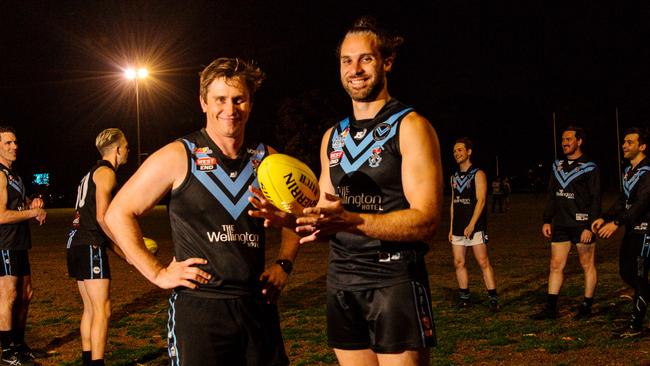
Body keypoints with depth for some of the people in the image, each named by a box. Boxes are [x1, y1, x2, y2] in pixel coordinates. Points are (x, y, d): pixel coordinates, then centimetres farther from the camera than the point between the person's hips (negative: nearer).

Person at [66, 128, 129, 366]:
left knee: (90, 309, 15)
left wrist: (123, 252, 23)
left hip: (78, 245, 10)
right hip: (90, 247, -10)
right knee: (102, 310, -9)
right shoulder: (106, 172, -8)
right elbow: (102, 217, -19)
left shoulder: (93, 173, 23)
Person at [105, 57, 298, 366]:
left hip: (258, 306, 4)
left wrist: (283, 264, 8)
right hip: (198, 308, -4)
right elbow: (118, 213, 0)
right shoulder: (178, 157, -4)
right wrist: (157, 273, -5)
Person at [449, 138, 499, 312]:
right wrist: (451, 228, 13)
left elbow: (481, 200, -12)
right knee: (459, 263, 5)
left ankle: (493, 299, -7)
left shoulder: (478, 174, -4)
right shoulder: (455, 177, 15)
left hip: (475, 226, -6)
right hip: (458, 228, 6)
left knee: (483, 262, -9)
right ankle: (464, 297, 15)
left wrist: (471, 225, -20)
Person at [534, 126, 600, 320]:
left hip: (582, 225, -6)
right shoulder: (557, 166, 12)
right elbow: (551, 196, 17)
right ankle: (550, 308, 8)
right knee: (556, 265, 5)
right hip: (560, 225, 6)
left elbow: (595, 200, -9)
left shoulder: (589, 168, -6)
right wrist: (546, 220, 11)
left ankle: (587, 307, 14)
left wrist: (590, 226, -15)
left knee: (588, 266, 5)